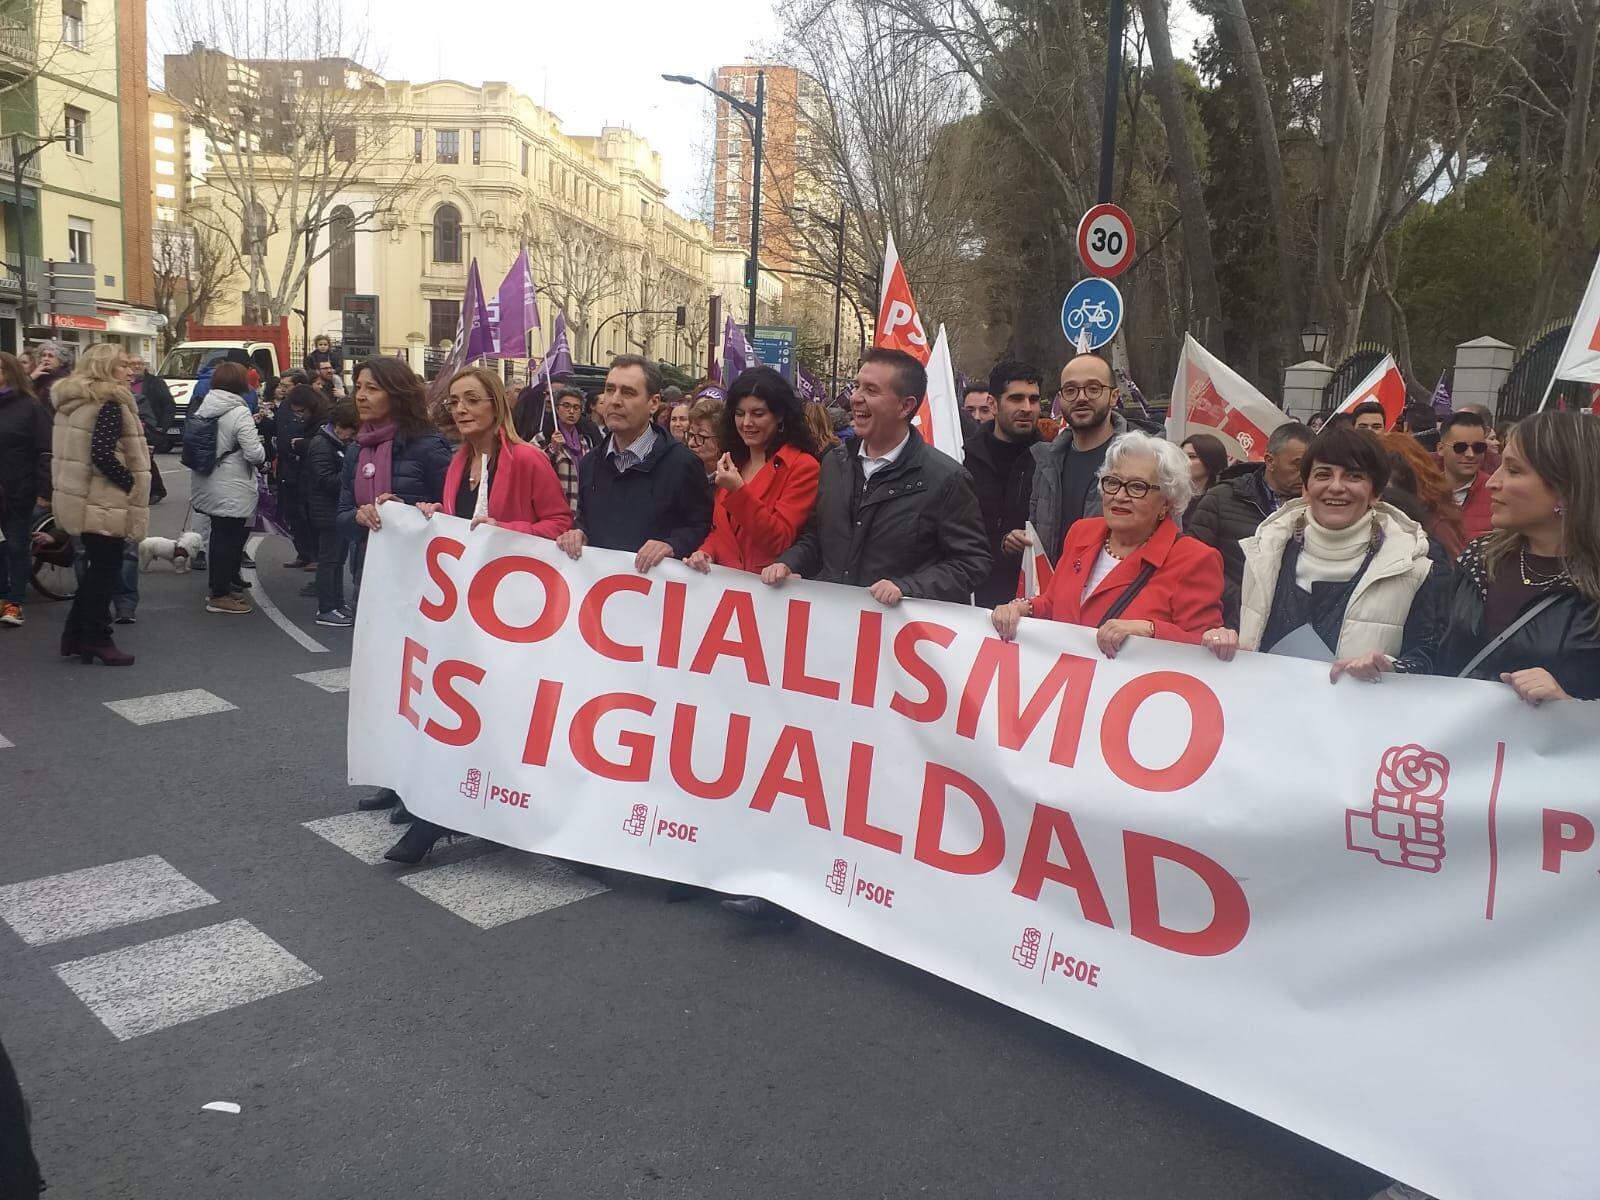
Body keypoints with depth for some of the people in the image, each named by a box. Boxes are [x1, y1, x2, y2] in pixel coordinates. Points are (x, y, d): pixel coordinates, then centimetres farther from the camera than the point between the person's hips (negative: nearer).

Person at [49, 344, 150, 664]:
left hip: (79, 497, 9)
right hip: (103, 501, -9)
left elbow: (73, 449, 16)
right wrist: (132, 484, -15)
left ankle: (76, 635, 22)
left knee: (95, 568, 18)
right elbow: (102, 454, -25)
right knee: (105, 570, 0)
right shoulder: (109, 403, -15)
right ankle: (97, 639, 7)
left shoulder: (71, 401, 13)